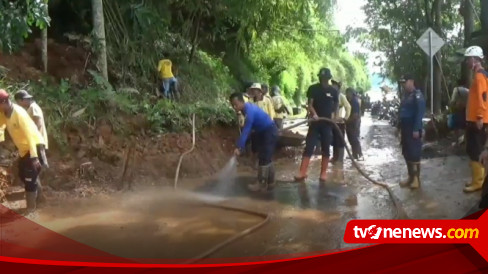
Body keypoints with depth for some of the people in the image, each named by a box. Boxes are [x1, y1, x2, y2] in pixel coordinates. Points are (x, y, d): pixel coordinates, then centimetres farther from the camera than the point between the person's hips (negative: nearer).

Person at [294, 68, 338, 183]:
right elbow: (310, 104, -5)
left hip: (327, 123, 1)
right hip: (315, 122, -1)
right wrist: (314, 113, -22)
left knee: (326, 148, 5)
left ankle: (323, 173, 12)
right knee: (309, 147, -7)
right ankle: (302, 172, -9)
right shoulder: (313, 88, -1)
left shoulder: (333, 91, 2)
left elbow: (336, 106, 12)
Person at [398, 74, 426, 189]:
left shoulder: (417, 95, -11)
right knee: (407, 154, 11)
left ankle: (416, 179, 1)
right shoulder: (406, 96, 17)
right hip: (405, 128, 9)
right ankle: (411, 177, 19)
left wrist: (416, 129, -23)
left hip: (413, 129, -9)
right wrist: (400, 127, 17)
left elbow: (420, 113, -18)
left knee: (414, 154, -6)